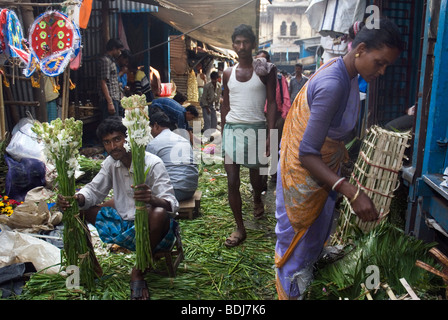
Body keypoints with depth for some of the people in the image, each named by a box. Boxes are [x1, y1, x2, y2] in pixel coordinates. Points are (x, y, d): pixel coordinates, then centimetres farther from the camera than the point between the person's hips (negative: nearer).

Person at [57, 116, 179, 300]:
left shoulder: (153, 164, -19)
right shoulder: (110, 163, 2)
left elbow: (171, 204, -28)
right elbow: (94, 191, 6)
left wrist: (153, 199, -52)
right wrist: (77, 199, -18)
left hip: (150, 229, -5)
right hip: (122, 220, 6)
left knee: (159, 214, -40)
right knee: (78, 207, -1)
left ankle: (138, 272, -18)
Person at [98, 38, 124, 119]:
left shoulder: (112, 61, 21)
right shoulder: (105, 60, -9)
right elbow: (103, 83, -16)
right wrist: (110, 103, -22)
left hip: (115, 100, 10)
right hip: (110, 100, -10)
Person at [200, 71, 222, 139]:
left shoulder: (219, 86, -8)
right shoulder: (207, 86, -22)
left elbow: (219, 96, 5)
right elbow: (204, 98, -16)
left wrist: (217, 105, 3)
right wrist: (207, 108, -17)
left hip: (213, 104, 5)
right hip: (205, 104, -5)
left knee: (214, 120, 2)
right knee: (207, 119, -13)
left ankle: (213, 134, 14)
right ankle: (207, 135, -10)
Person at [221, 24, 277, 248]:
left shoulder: (265, 70, 1)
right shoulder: (228, 74, 10)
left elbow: (271, 103, -3)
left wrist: (270, 135, -12)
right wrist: (223, 134, 11)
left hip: (256, 128, -2)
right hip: (232, 129, 2)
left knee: (256, 175, 12)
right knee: (232, 181, -4)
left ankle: (257, 200, 48)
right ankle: (240, 229, 7)